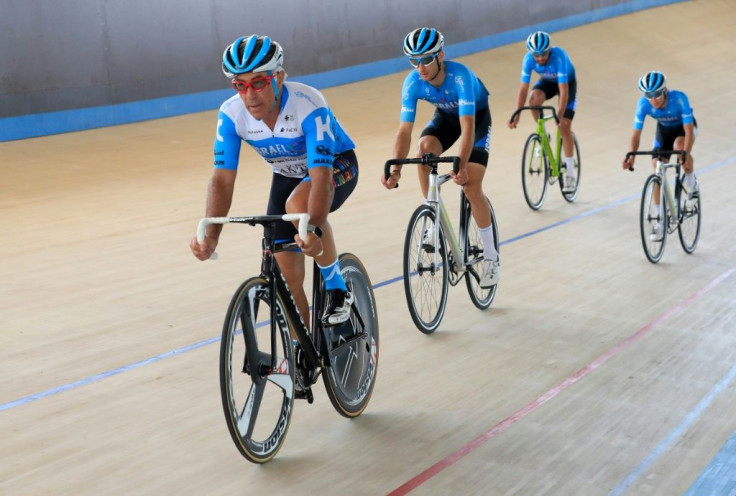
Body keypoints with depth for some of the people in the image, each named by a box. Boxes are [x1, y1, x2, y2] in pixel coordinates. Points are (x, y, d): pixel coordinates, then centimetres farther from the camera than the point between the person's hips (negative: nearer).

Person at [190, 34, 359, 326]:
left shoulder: (309, 105, -35)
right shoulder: (231, 114, -23)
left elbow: (321, 175, -43)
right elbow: (223, 179, -26)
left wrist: (313, 230, -60)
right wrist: (210, 234, -43)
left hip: (336, 166, -4)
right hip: (287, 175, 5)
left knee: (298, 205, -38)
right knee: (288, 275, -3)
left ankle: (337, 289, -16)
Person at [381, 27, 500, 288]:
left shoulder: (459, 76, -39)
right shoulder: (412, 83, -26)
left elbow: (467, 128, -45)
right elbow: (404, 131, -28)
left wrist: (461, 164, -58)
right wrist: (395, 169, -43)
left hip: (477, 116, -4)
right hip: (445, 115, 4)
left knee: (471, 187, -15)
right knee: (425, 148, -29)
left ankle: (490, 256, 2)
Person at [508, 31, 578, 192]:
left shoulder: (558, 56, -39)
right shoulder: (529, 58, -28)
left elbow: (563, 90, -41)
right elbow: (523, 88, -27)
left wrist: (559, 115, -48)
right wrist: (517, 115, -35)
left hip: (567, 82, -3)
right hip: (547, 82, 3)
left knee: (564, 126, -12)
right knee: (534, 99, -32)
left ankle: (570, 174, -3)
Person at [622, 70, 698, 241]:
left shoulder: (679, 98, -38)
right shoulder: (643, 104, -29)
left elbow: (689, 130, -39)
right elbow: (636, 133, -25)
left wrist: (685, 154, -53)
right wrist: (631, 156, -42)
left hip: (684, 127, -3)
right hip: (664, 129, 3)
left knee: (679, 146, -37)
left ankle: (691, 180, -6)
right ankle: (660, 220, 3)